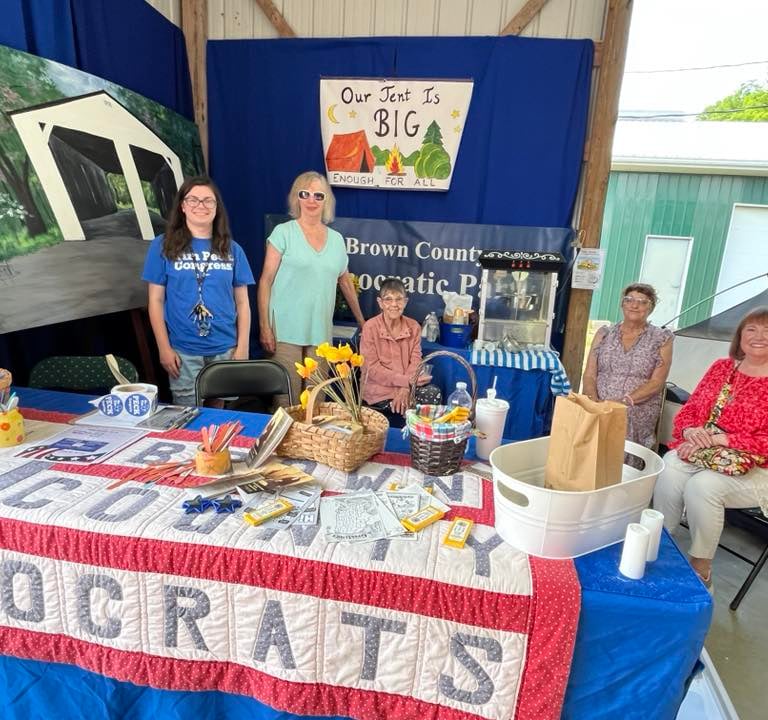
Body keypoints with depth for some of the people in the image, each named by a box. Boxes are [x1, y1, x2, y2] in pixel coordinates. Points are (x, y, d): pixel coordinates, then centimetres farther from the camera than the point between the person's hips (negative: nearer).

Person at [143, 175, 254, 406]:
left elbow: (242, 302, 6)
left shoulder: (232, 249, 6)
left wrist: (242, 347, 0)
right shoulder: (163, 246, 1)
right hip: (183, 351, -2)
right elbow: (156, 300, 1)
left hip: (225, 349, 2)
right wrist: (164, 348, -5)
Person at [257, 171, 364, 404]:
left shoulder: (336, 239, 12)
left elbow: (345, 282, 21)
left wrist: (362, 321, 23)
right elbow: (266, 281, -2)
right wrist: (264, 326, -9)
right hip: (287, 331, -4)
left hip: (321, 333, 4)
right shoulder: (284, 232, 0)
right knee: (288, 399, -1)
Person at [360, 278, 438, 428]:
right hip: (379, 391, -4)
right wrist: (406, 380, -21)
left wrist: (406, 388, -22)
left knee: (433, 393, -23)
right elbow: (372, 368, -12)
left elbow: (415, 361, -4)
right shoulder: (370, 327, -9)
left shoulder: (414, 327, 4)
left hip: (406, 388, 4)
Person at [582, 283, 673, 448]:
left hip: (637, 421, -1)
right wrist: (595, 403, -13)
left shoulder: (662, 339, 5)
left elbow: (657, 382, -4)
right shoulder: (604, 334, 10)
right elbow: (589, 375, 5)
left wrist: (624, 401, -17)